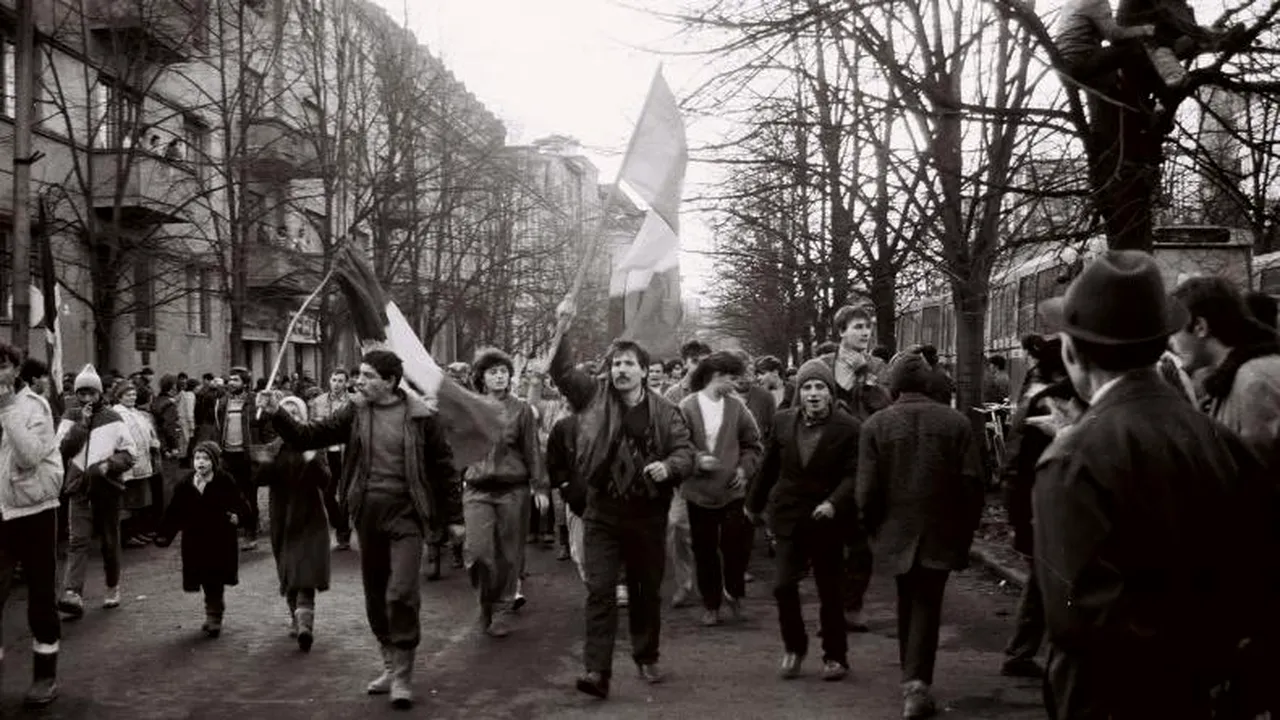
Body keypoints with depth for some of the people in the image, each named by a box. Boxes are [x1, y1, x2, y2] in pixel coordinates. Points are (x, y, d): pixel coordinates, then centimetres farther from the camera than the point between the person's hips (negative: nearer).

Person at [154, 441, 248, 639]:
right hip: (195, 543, 3)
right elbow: (174, 513, 6)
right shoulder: (185, 485, 4)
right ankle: (213, 618, 24)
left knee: (216, 584, -3)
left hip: (220, 543, -3)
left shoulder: (225, 482, -6)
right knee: (207, 583, 8)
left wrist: (236, 515, -27)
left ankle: (214, 618, 9)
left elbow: (240, 505, -6)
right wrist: (164, 535, -1)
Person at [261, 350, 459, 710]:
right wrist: (277, 414, -14)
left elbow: (444, 467, -1)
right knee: (375, 595, 13)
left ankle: (402, 675, 3)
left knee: (402, 594, -11)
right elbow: (308, 436, 2)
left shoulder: (421, 416, -6)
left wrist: (452, 516, 0)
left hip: (406, 515, -5)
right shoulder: (355, 413, 4)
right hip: (367, 514, 5)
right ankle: (390, 666, 29)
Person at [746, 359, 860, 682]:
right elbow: (770, 467, 12)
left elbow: (854, 474, -14)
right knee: (783, 585, -4)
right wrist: (755, 504, 20)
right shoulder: (784, 421, 2)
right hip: (789, 516, 3)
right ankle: (794, 646, 19)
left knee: (830, 592, 8)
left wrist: (834, 503, -29)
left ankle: (835, 657, 24)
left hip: (827, 520, -3)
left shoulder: (849, 427, -10)